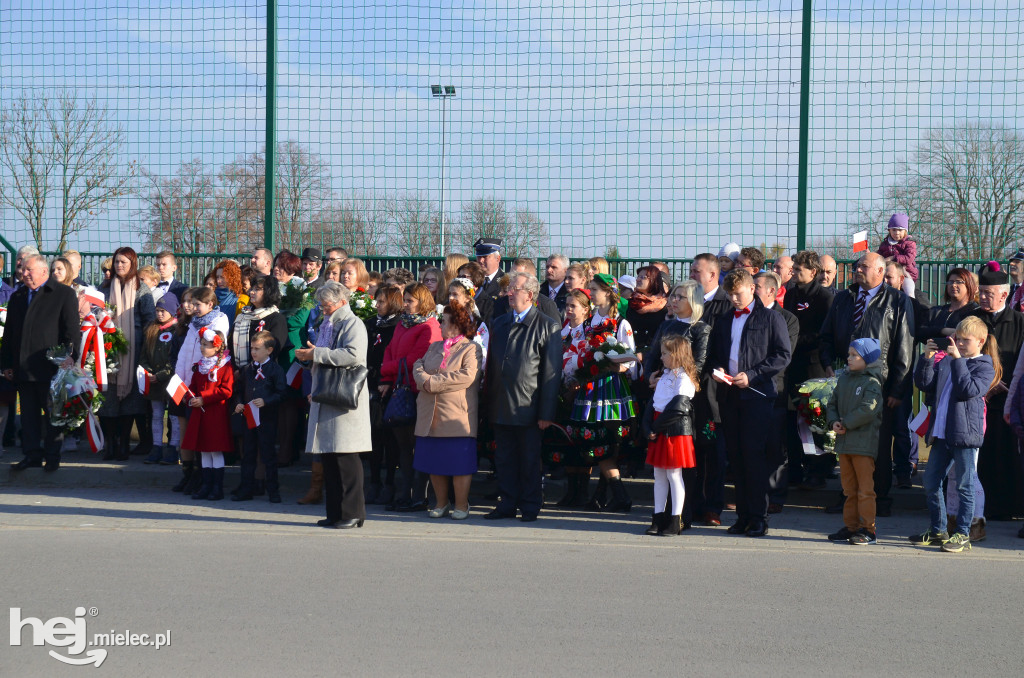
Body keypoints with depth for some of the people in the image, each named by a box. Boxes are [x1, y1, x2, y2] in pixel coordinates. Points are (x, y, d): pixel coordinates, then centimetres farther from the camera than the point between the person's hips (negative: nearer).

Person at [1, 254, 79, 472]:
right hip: (23, 368, 5)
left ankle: (52, 456, 11)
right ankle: (32, 454, 15)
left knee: (52, 414, 3)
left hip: (51, 369, -5)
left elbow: (71, 331, -6)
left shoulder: (64, 294, -1)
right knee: (28, 414, 8)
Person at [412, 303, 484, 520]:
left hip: (457, 416, -6)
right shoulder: (434, 347, 20)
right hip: (430, 416, 6)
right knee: (434, 462, 8)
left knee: (459, 464, -4)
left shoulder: (471, 348, -2)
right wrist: (425, 380, -12)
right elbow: (418, 367, 11)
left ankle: (461, 505, 6)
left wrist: (435, 382, -15)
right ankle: (441, 503, 20)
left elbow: (467, 376, -15)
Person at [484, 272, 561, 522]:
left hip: (528, 407, -5)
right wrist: (489, 402, 9)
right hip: (500, 407, 5)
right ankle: (507, 504, 20)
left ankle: (530, 506, 14)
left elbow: (551, 373, -8)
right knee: (504, 459, 10)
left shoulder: (547, 327, -6)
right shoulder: (499, 323, 13)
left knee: (530, 460, 5)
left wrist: (546, 412, -12)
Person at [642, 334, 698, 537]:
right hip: (659, 432, 9)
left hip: (675, 431, -9)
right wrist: (649, 428, -1)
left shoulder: (683, 378, -11)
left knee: (674, 474, -5)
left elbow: (677, 408, -20)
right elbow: (653, 403, 13)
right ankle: (658, 519, 13)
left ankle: (675, 522, -1)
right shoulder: (665, 376, 16)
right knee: (659, 475, 9)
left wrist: (656, 426, -14)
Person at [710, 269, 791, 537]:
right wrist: (717, 369, 2)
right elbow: (713, 353, 25)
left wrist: (752, 375, -13)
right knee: (735, 456, 5)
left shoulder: (770, 318, 2)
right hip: (729, 395, 5)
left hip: (757, 394, -5)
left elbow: (783, 355, -5)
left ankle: (759, 517, -4)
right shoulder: (724, 320, 18)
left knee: (754, 455, -8)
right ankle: (743, 515, 11)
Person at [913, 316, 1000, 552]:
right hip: (941, 434, 7)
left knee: (964, 486, -1)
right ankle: (937, 530, 22)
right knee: (931, 482, 11)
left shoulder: (985, 367, -4)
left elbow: (969, 389, -19)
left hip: (966, 434, -7)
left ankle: (962, 535, 5)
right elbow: (924, 384, 11)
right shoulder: (946, 362, 14)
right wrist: (927, 358, -1)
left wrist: (958, 360, -18)